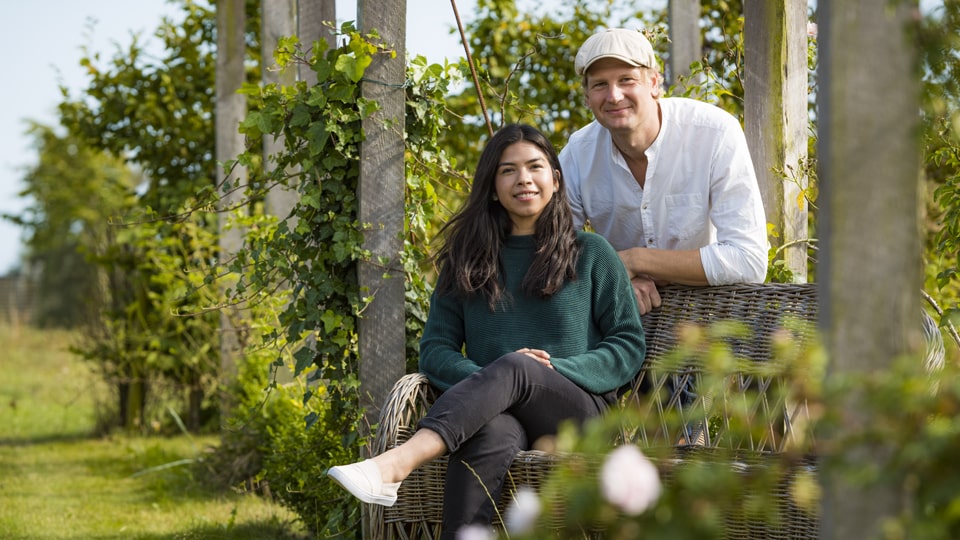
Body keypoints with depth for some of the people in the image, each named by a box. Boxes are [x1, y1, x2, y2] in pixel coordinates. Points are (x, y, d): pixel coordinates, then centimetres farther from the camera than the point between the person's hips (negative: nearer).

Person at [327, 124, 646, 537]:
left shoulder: (591, 254, 15)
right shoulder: (467, 260, 20)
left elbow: (629, 346, 9)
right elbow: (435, 348, 11)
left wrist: (554, 370, -8)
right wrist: (482, 381, -12)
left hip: (578, 410, -1)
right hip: (499, 408, 1)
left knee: (514, 366, -36)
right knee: (491, 433, -39)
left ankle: (394, 465, -55)